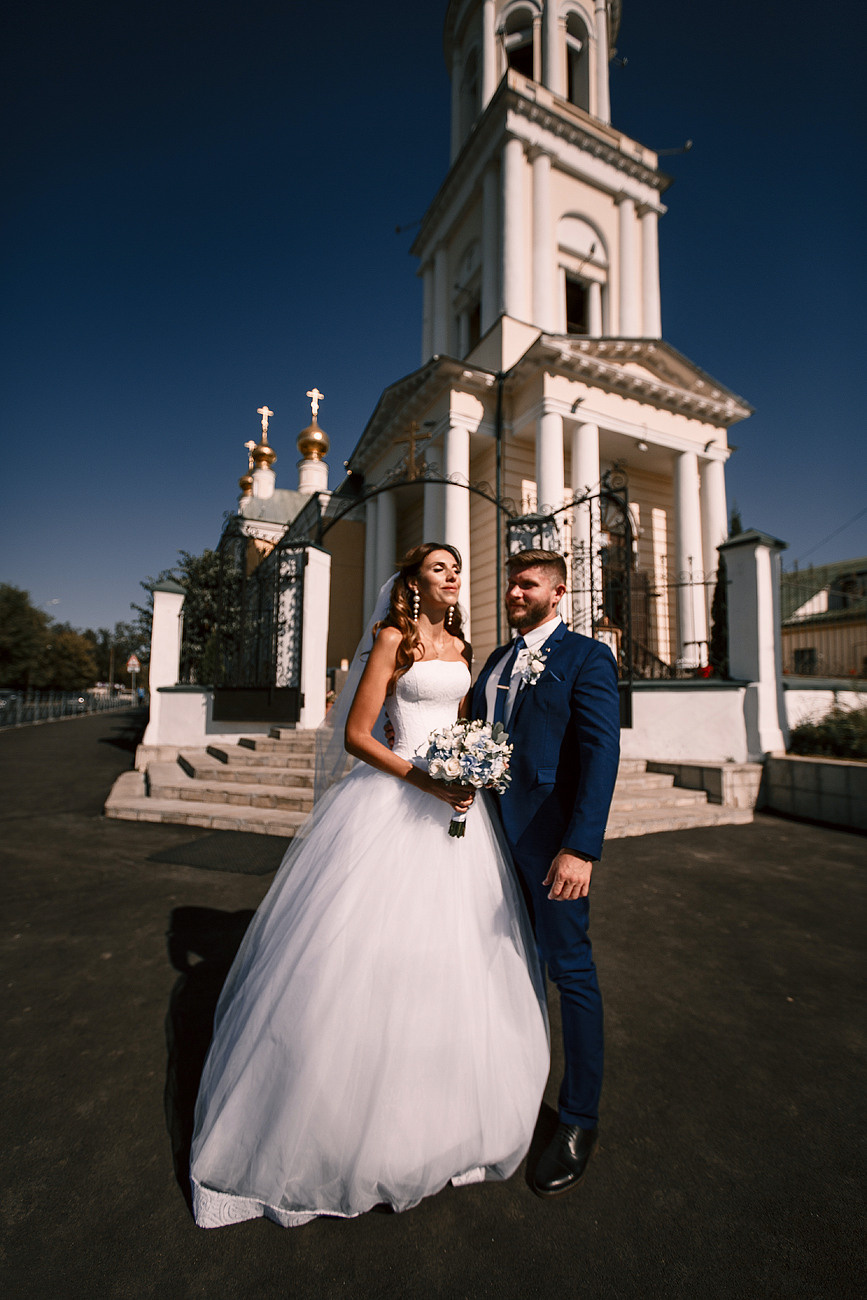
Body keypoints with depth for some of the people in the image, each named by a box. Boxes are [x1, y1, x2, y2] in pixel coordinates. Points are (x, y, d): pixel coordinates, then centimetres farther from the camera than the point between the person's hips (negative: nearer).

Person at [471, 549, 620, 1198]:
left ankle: (579, 1122, 30)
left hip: (551, 834, -6)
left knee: (571, 968, 8)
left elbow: (602, 752, -16)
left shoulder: (586, 657, -7)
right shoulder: (496, 661, 14)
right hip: (495, 830, 7)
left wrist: (580, 847, -24)